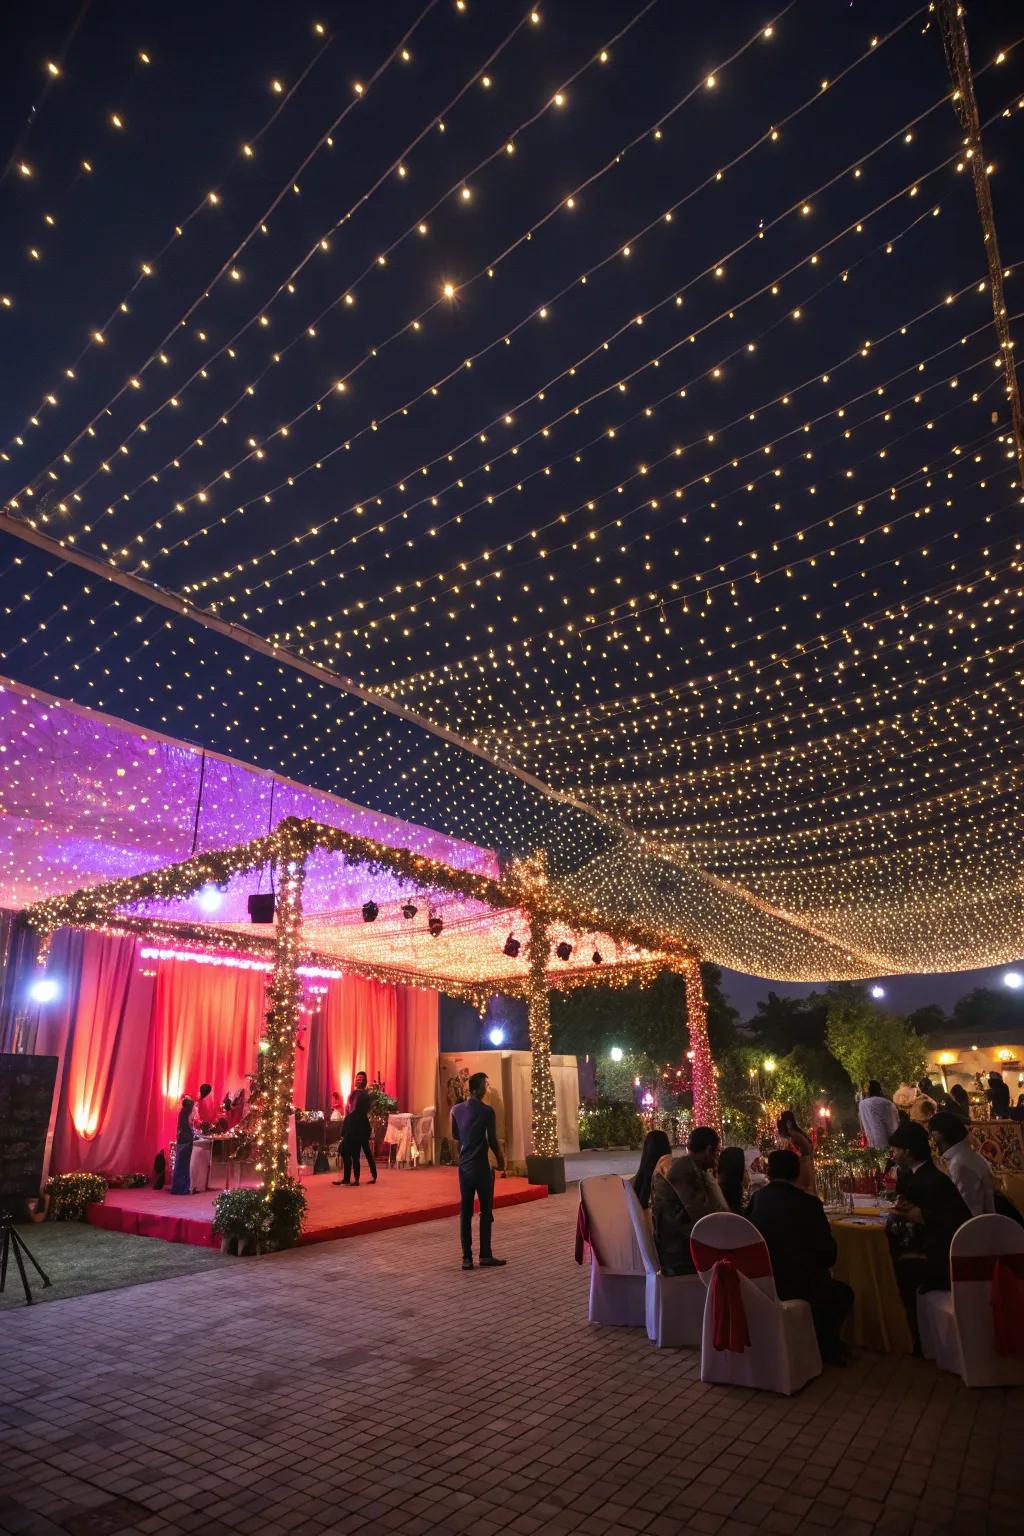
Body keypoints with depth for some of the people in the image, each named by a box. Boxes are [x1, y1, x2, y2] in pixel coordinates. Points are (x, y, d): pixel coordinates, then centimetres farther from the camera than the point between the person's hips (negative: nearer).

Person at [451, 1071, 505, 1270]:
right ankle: (485, 1256, 9)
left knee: (465, 1212, 9)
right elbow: (492, 1140, -11)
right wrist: (500, 1159, 5)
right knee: (486, 1211, 5)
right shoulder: (486, 1111, -16)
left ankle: (467, 1258, 12)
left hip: (464, 1166, 6)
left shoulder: (456, 1109, 3)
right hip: (481, 1166, -6)